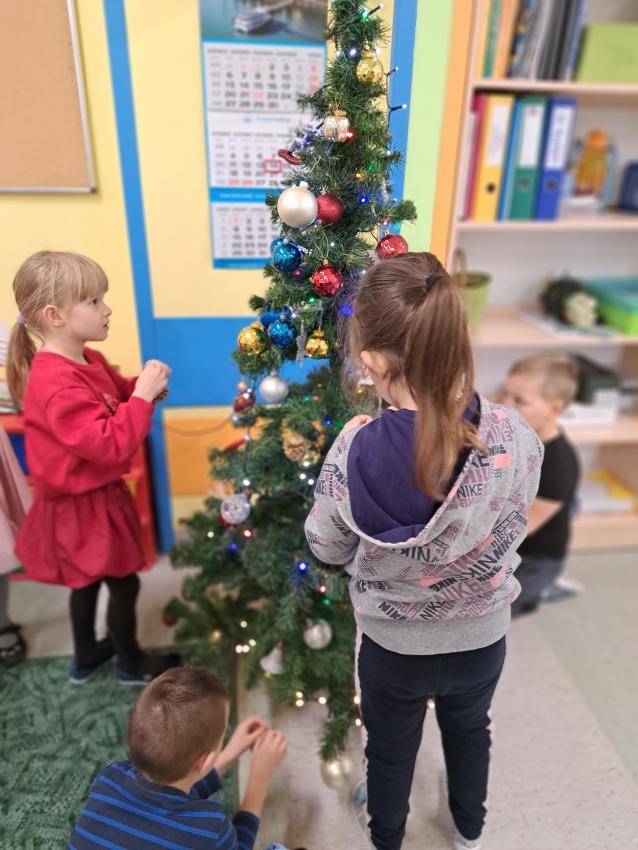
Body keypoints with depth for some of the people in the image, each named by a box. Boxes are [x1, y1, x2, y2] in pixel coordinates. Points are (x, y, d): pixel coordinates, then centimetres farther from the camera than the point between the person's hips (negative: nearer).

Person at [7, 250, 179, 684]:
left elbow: (117, 398, 16)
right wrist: (143, 395, -31)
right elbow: (111, 445, -35)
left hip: (94, 496, 10)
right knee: (124, 583, 9)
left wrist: (143, 385, -5)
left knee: (89, 580, 25)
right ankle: (131, 663, 32)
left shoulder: (88, 361, 1)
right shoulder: (57, 385, -30)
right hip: (82, 507, -10)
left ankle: (86, 657, 46)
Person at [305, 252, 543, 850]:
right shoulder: (515, 439, -26)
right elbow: (514, 525, -6)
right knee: (470, 729, 33)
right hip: (481, 638, 2)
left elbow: (326, 549, -13)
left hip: (392, 645, -1)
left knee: (390, 746, 28)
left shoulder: (354, 451, -31)